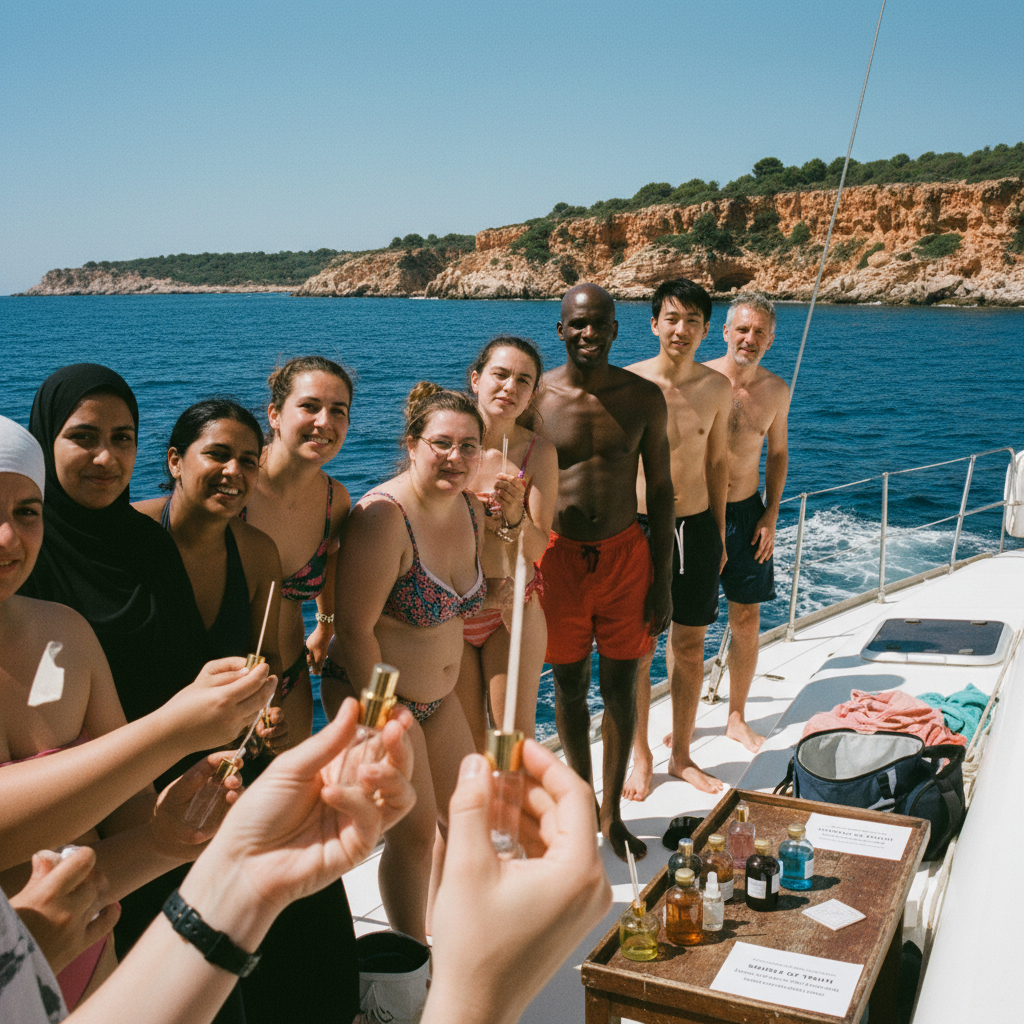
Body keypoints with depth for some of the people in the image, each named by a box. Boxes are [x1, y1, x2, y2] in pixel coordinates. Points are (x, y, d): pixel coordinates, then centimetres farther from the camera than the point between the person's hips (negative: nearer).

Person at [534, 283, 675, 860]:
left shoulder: (644, 397, -2)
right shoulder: (535, 397, -6)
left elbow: (660, 489, 3)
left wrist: (663, 580, 1)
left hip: (625, 554, 1)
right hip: (559, 555, -1)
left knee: (622, 686, 9)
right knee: (570, 686, 11)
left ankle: (612, 810, 26)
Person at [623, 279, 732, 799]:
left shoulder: (717, 387, 2)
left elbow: (717, 461, 12)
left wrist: (719, 534, 13)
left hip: (696, 528, 3)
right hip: (639, 526, -3)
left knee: (690, 645, 11)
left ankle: (681, 753, 28)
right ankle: (641, 755, 23)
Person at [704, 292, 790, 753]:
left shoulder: (776, 390, 1)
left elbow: (777, 453, 13)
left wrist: (771, 516, 5)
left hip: (746, 514, 3)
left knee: (746, 620, 8)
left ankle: (737, 718, 25)